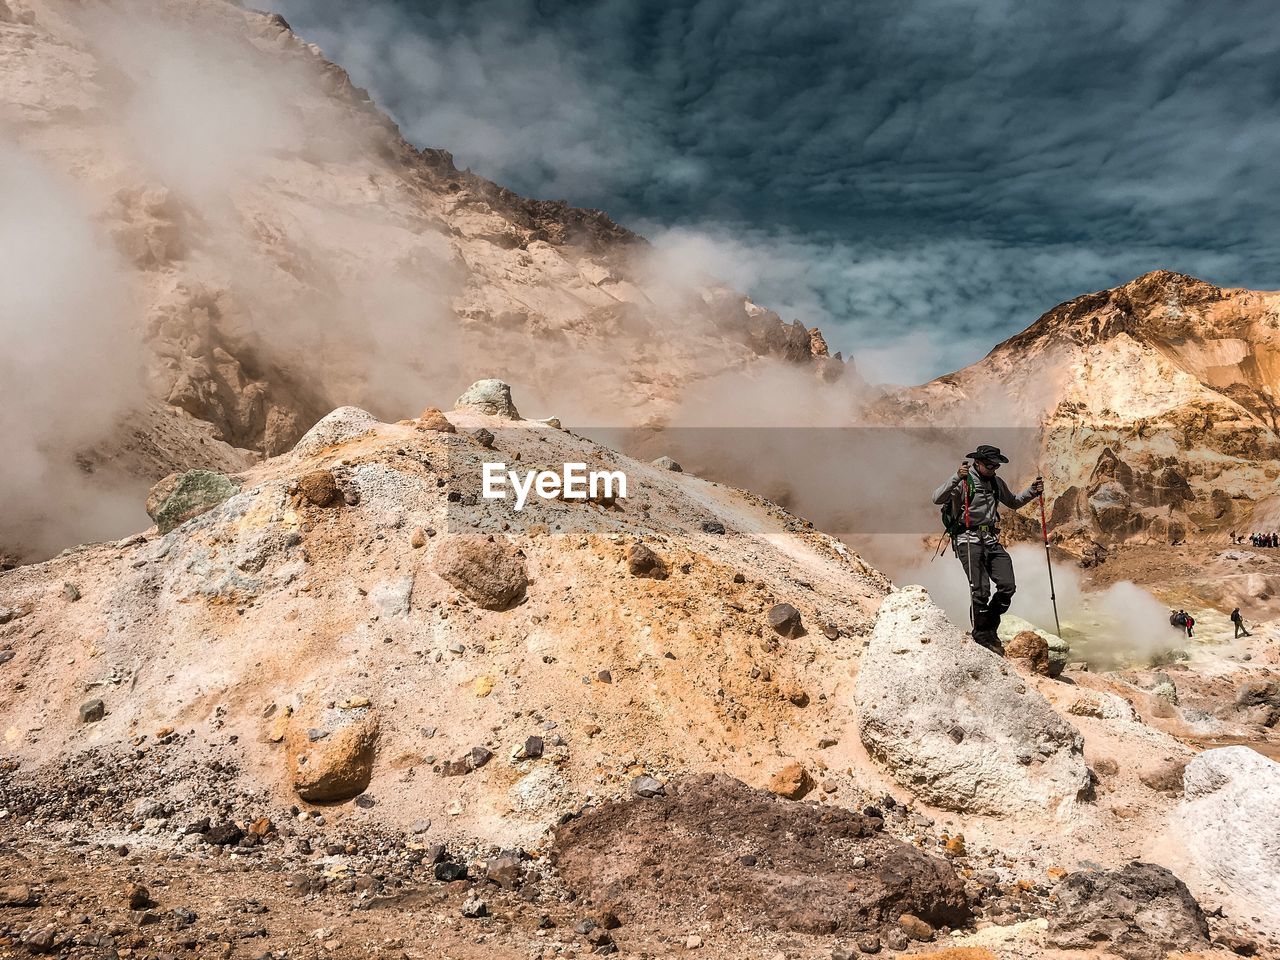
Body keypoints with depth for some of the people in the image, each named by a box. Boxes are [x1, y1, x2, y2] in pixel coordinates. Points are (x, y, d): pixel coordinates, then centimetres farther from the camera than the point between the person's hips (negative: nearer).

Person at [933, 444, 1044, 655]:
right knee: (980, 590, -13)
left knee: (1007, 586, -2)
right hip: (968, 540, -6)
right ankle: (981, 633, 8)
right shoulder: (963, 481, -7)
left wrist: (1032, 491, 15)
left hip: (992, 541, 7)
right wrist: (956, 478, -34)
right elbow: (937, 498, -22)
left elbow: (1013, 502, 32)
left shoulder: (997, 483, 15)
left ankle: (990, 629, 19)